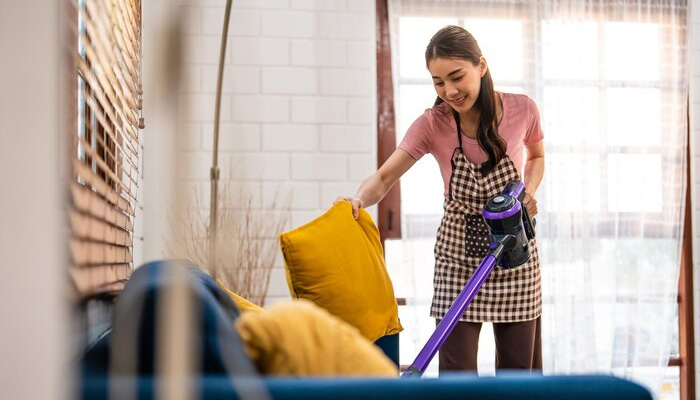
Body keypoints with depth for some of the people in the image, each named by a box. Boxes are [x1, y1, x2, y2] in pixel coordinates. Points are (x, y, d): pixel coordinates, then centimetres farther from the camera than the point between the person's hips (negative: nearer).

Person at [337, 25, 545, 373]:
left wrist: (528, 191, -10)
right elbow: (383, 178, -21)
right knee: (456, 369, -4)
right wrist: (359, 199, -43)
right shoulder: (432, 124, -15)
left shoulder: (521, 109, -11)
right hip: (458, 255, -1)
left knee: (519, 367, 7)